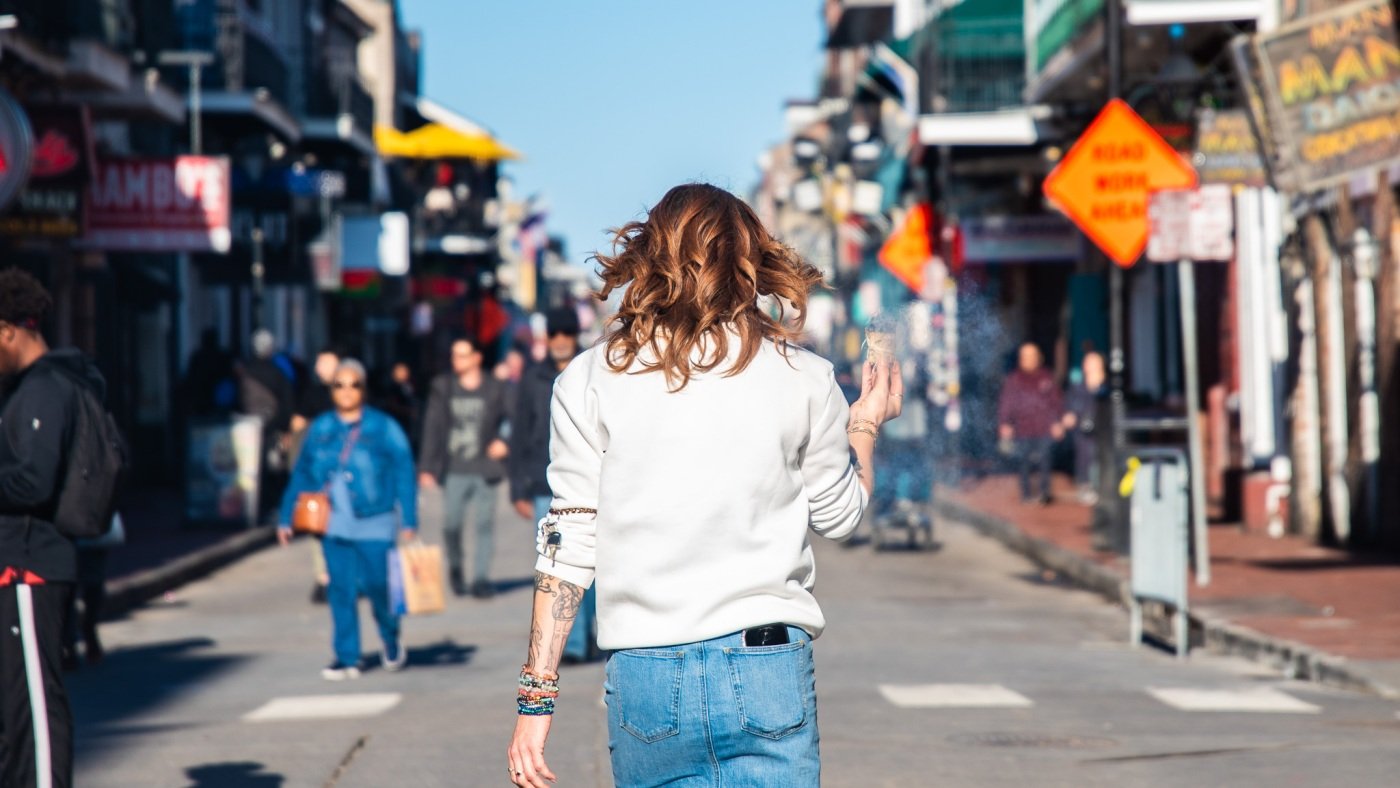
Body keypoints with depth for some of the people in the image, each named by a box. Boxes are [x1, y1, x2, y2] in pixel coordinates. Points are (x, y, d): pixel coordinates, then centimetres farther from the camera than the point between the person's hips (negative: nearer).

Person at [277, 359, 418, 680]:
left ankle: (391, 638, 24)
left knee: (377, 585, -5)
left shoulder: (383, 428, -1)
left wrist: (409, 521, -7)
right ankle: (346, 658, 7)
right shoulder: (320, 429, 9)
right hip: (334, 526, 3)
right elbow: (302, 476, 13)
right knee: (340, 590, 1)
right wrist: (287, 519, 10)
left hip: (374, 525, -3)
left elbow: (404, 475, -2)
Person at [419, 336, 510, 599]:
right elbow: (432, 428, 4)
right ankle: (455, 569, 24)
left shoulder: (495, 389, 4)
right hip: (454, 470, 1)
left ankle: (481, 578, 1)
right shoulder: (442, 387, 6)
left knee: (484, 524, -4)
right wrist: (427, 467, -1)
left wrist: (503, 442, -7)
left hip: (484, 469, 0)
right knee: (451, 524, 0)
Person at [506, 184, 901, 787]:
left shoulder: (589, 381, 1)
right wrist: (865, 425, 33)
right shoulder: (801, 379, 2)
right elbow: (839, 516, 15)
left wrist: (536, 693, 3)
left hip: (644, 679, 1)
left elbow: (568, 544, -1)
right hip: (768, 670, -1)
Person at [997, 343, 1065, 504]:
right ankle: (1025, 494, 12)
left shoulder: (1046, 378, 6)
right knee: (1024, 462, 3)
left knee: (1044, 460, -1)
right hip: (1022, 429, 0)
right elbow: (1005, 404, 4)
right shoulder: (1013, 380, 4)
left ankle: (1045, 493, 7)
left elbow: (1055, 401, 10)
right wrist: (1005, 423, -4)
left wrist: (1057, 422, 4)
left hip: (1044, 430, 0)